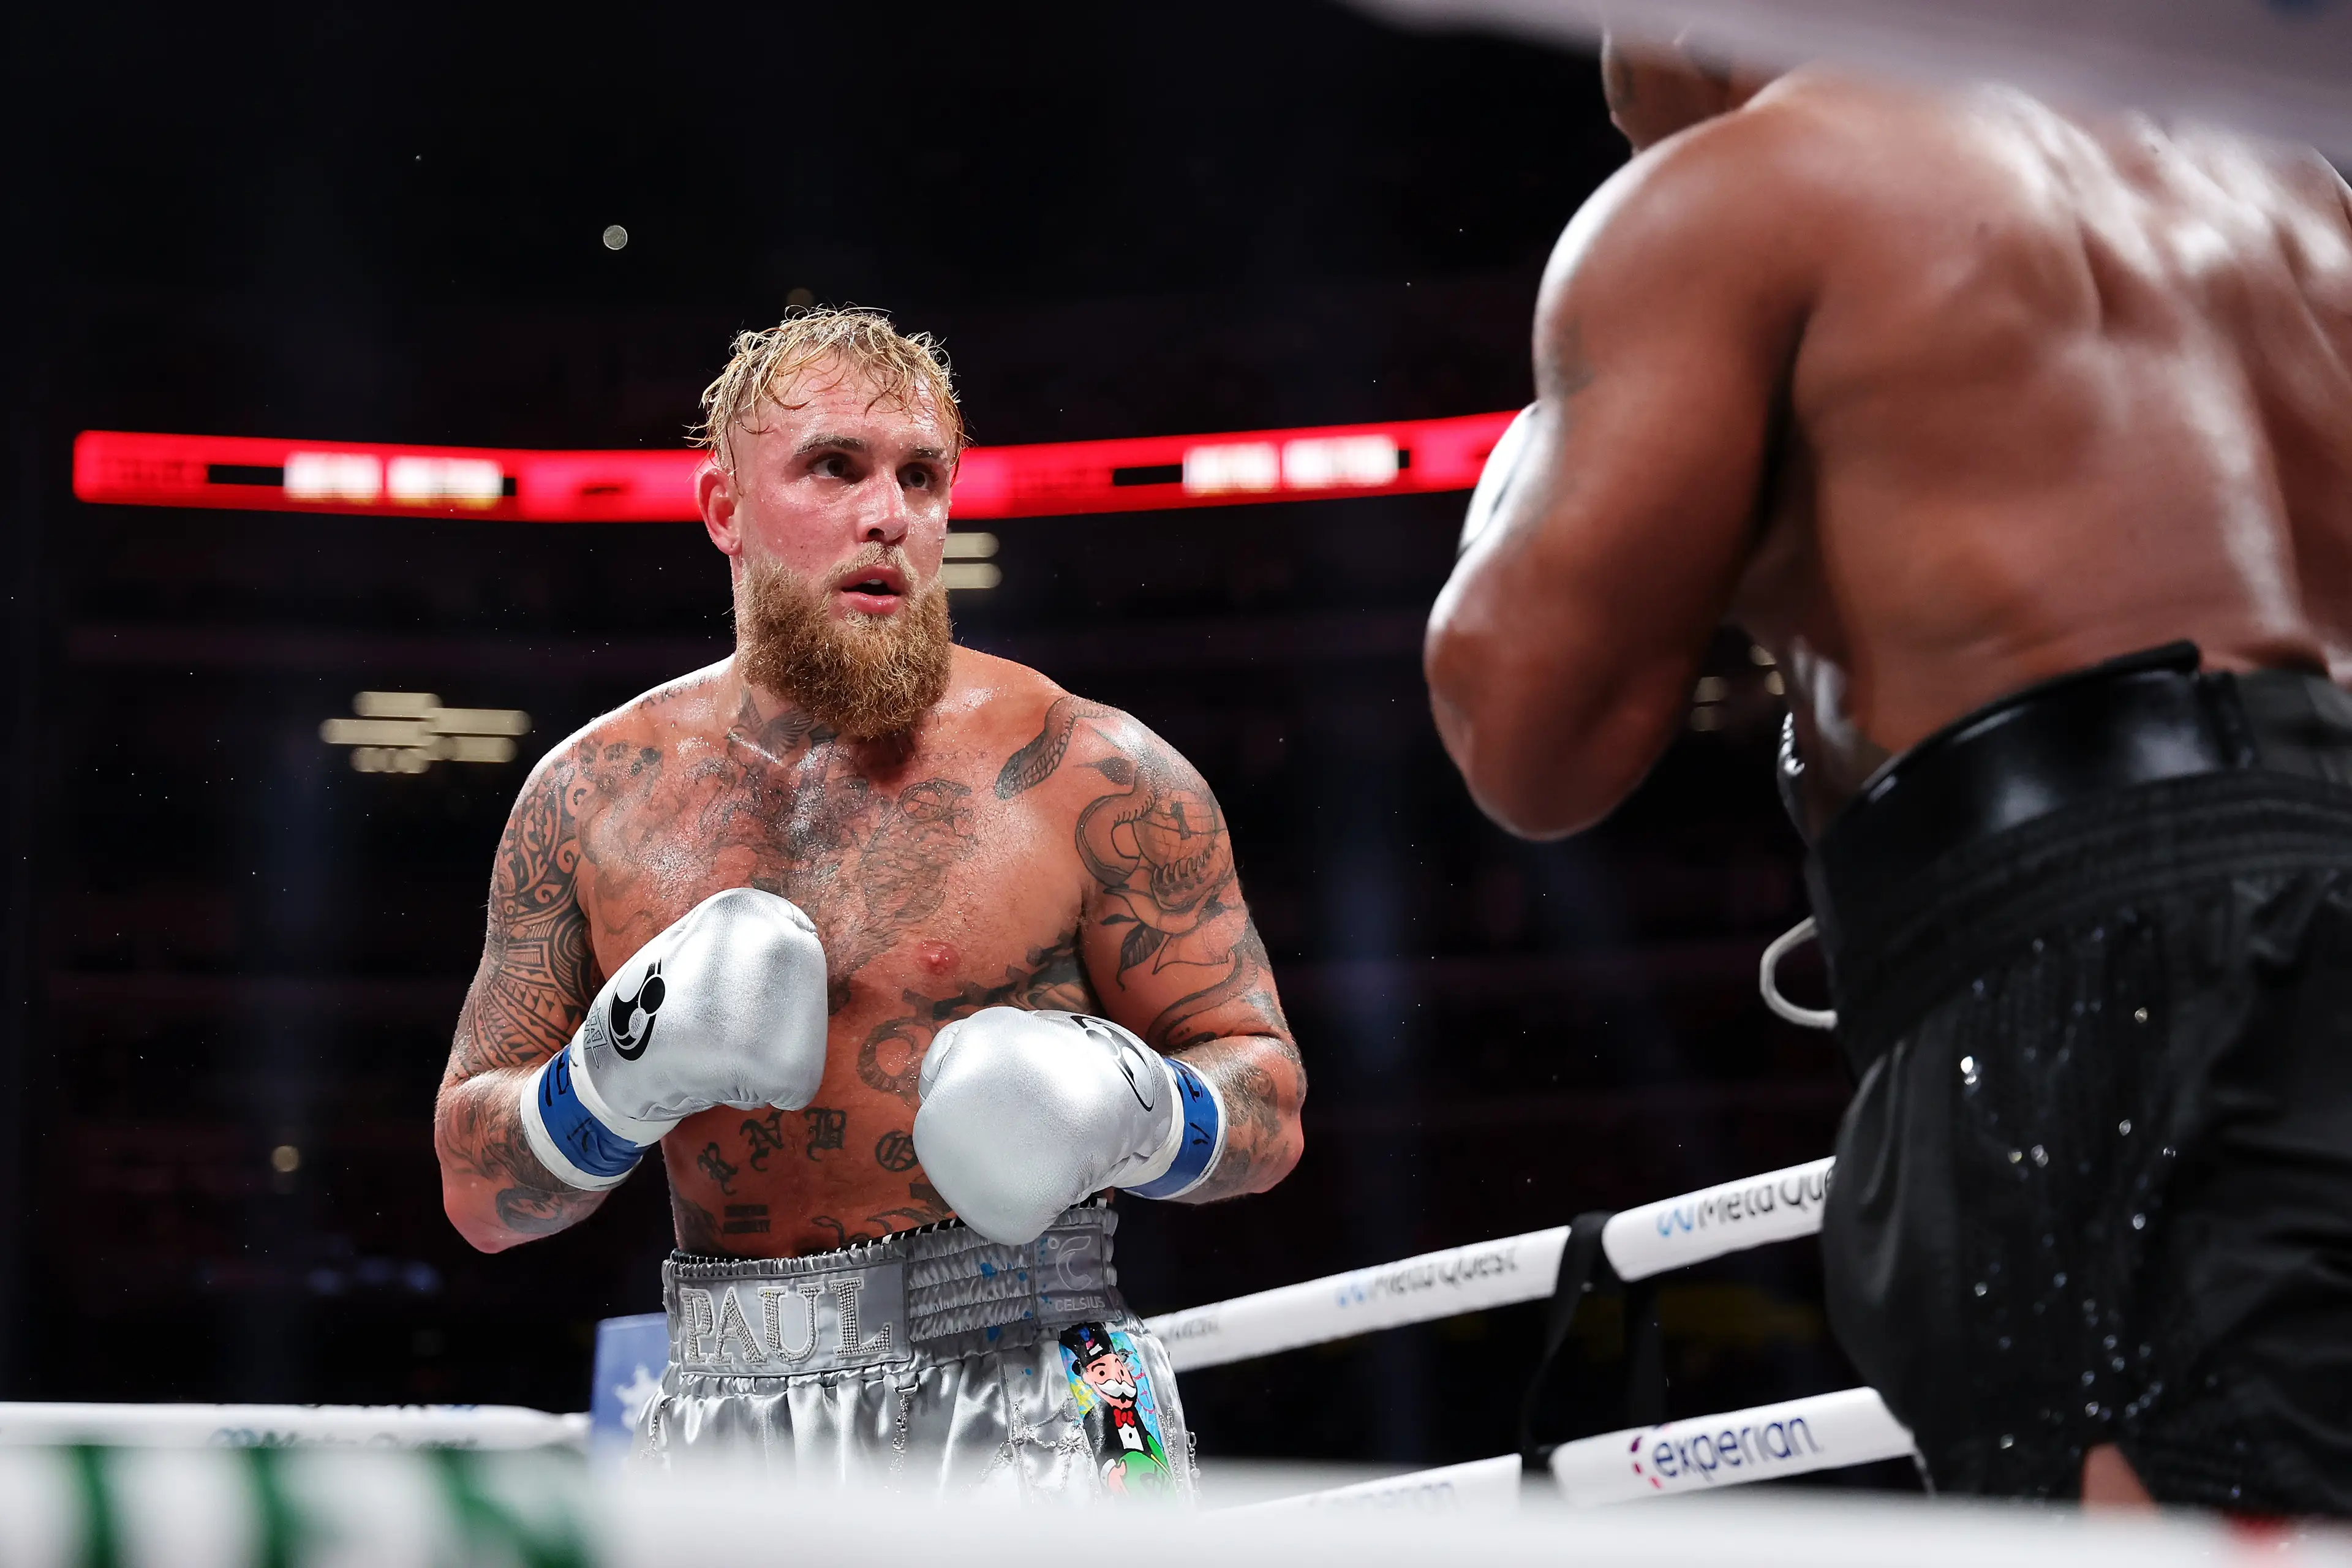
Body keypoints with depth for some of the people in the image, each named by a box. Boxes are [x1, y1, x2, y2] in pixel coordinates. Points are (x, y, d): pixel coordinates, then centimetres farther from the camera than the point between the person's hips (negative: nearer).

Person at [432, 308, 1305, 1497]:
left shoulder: (1087, 773, 0)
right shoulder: (589, 797, 8)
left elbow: (1269, 1102, 4)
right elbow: (476, 1195, 11)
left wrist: (1124, 1117, -16)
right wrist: (617, 1080, -8)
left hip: (1018, 1424, -2)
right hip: (721, 1421, 3)